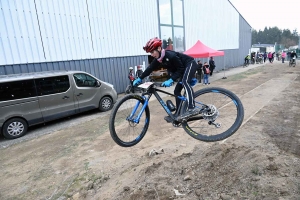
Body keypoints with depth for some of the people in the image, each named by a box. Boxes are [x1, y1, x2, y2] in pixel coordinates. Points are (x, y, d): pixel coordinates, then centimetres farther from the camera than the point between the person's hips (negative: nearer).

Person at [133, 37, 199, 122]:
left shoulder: (171, 55, -32)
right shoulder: (158, 59, -8)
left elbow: (180, 69, -28)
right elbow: (150, 68, -1)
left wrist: (171, 80, -36)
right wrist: (139, 79, -6)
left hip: (190, 64, -9)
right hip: (184, 69, 9)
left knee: (185, 82, -36)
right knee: (177, 91, 5)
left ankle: (192, 108, -43)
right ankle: (178, 114, 13)